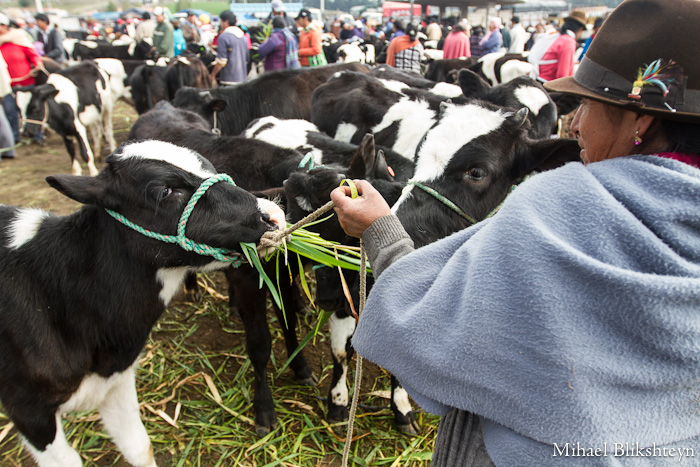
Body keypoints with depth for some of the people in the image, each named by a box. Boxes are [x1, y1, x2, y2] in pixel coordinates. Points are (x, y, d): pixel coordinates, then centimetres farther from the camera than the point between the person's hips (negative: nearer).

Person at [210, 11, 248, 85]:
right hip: (243, 78, 7)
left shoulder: (223, 36, -9)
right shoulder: (242, 36, 14)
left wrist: (212, 75, -2)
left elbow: (221, 61, -13)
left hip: (229, 79, -7)